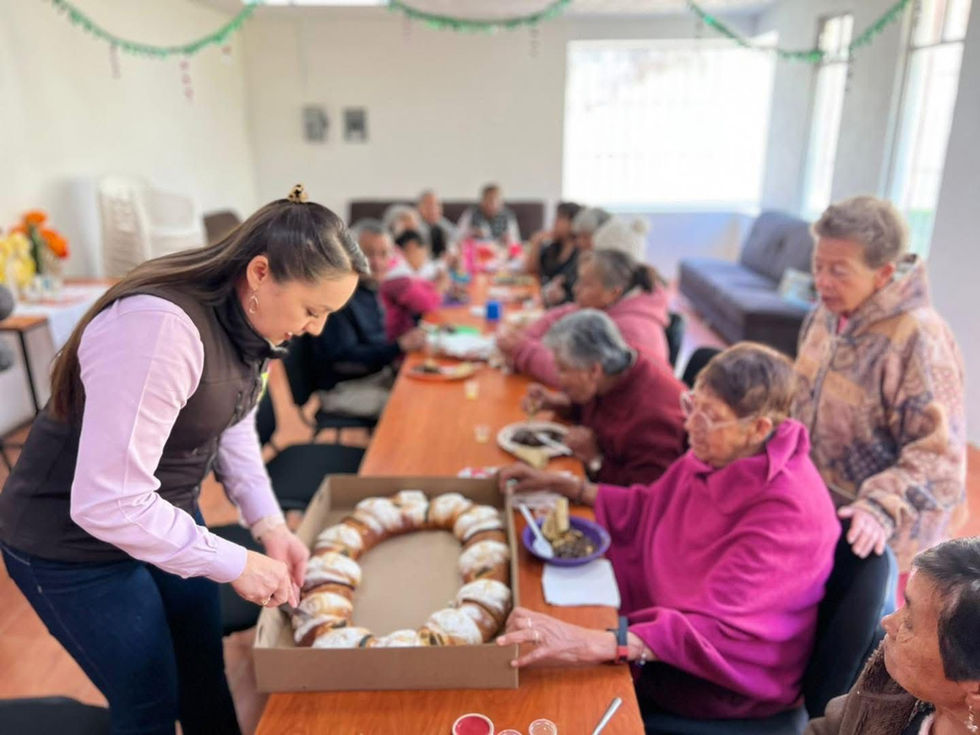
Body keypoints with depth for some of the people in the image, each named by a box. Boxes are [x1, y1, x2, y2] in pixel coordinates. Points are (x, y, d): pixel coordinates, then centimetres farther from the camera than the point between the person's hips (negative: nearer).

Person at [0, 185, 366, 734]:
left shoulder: (248, 318, -8)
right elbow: (106, 503, -35)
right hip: (73, 540, -7)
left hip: (165, 515, 7)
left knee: (206, 669, 20)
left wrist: (270, 524, -9)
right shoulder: (161, 326, -35)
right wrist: (237, 564, -26)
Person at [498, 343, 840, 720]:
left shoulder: (788, 510, -32)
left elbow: (715, 628, -38)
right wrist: (564, 484, 2)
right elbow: (650, 508, 8)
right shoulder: (720, 455, -9)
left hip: (733, 678, -6)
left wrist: (592, 644, -49)